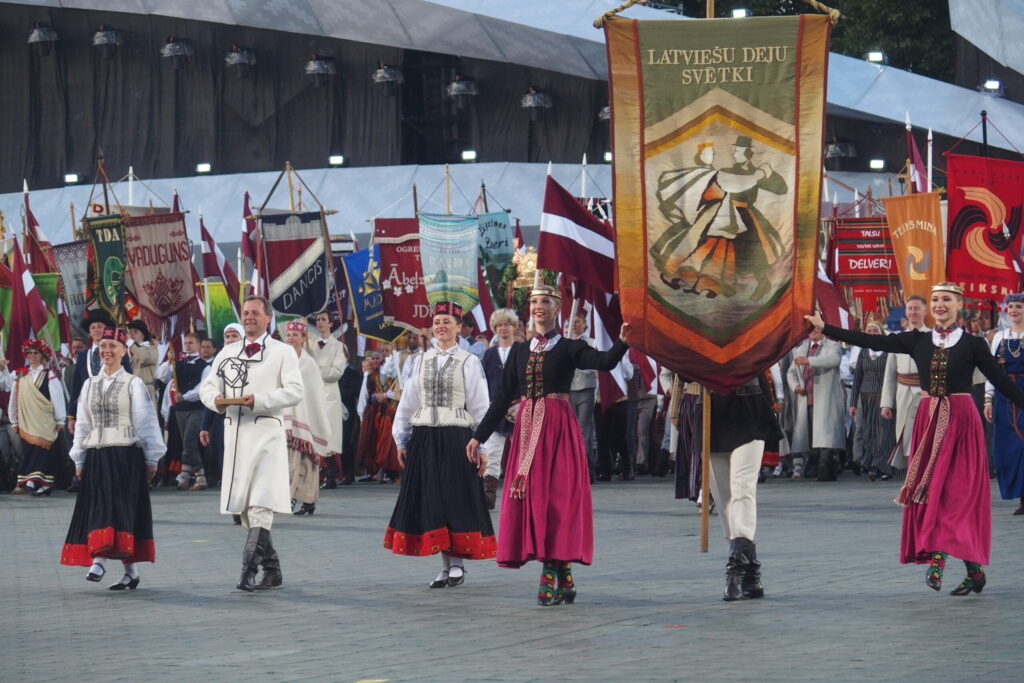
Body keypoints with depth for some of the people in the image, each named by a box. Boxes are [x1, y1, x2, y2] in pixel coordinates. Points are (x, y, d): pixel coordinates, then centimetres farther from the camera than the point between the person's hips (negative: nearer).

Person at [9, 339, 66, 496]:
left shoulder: (49, 375, -2)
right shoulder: (22, 376, 12)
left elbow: (57, 398, -4)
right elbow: (14, 399, 15)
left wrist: (60, 420, -5)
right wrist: (14, 421, 14)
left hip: (44, 423, -4)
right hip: (26, 423, 4)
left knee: (42, 451, -9)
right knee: (28, 452, 4)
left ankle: (44, 484, -10)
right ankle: (24, 484, 6)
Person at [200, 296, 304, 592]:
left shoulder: (282, 352, 4)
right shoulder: (227, 353, 19)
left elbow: (295, 390, -7)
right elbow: (207, 386, 18)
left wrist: (259, 400, -18)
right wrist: (215, 399, -6)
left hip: (266, 431, -6)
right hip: (235, 431, 6)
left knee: (261, 504, -17)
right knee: (244, 507, 7)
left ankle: (249, 569, -24)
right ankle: (272, 570, 16)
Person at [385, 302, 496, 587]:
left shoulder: (468, 362, 1)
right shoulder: (422, 360, 11)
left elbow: (480, 406, 1)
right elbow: (409, 400, 16)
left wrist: (482, 447, -3)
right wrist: (401, 440, 15)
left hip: (455, 438, -4)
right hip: (424, 437, 4)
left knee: (455, 500, -3)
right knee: (430, 502, 3)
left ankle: (457, 562, 7)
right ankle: (446, 565, 10)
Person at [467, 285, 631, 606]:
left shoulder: (569, 348, 2)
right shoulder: (520, 351, 14)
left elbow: (604, 362, -16)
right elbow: (504, 396, 15)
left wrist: (622, 343, -36)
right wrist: (479, 435, 13)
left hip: (558, 428, -4)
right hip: (527, 429, 4)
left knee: (557, 496, -7)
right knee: (530, 496, 0)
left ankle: (552, 577, -5)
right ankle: (562, 579, 4)